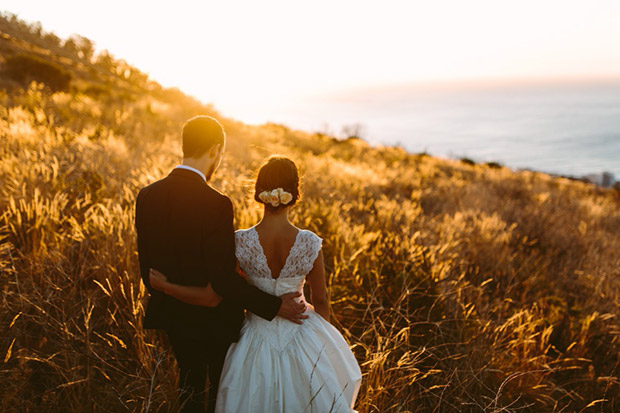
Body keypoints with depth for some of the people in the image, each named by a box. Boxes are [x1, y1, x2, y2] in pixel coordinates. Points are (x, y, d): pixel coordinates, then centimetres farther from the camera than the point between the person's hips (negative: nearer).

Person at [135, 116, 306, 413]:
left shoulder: (147, 196, -7)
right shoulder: (215, 204, -27)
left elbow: (146, 263, 3)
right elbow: (223, 279, -27)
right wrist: (275, 306, -18)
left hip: (172, 315, 6)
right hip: (213, 320, -6)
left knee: (189, 385, 26)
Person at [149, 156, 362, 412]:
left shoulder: (240, 243, -22)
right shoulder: (310, 244, -21)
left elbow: (211, 298, -17)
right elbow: (320, 301, -8)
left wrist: (164, 286, -3)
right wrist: (323, 334, 12)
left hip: (258, 339, 0)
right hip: (300, 334, 0)